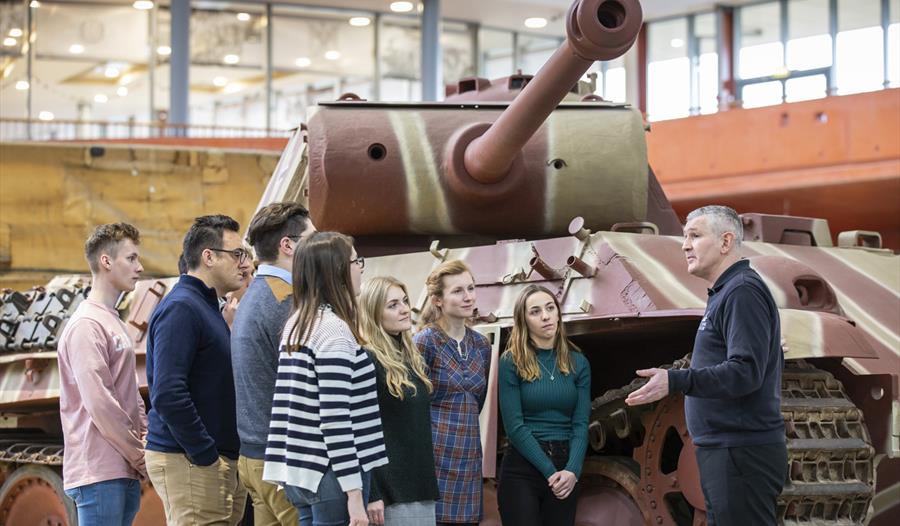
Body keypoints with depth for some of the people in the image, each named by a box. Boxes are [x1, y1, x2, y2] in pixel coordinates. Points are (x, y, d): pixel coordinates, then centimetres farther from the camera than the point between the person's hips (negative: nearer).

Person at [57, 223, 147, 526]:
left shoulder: (114, 323, 20)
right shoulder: (86, 325, -11)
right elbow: (99, 404, -17)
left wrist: (147, 442, 6)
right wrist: (142, 457, -11)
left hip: (126, 472, 9)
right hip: (100, 474, -9)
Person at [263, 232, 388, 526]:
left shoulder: (297, 325, 13)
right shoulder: (334, 329, -14)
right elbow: (335, 419, -18)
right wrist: (355, 493, -18)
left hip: (300, 472, 9)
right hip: (331, 477, -9)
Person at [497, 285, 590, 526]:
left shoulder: (577, 362, 7)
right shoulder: (512, 362, -4)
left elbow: (581, 423, 1)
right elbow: (514, 426, -9)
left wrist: (572, 471, -14)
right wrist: (550, 471, -15)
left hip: (565, 468, 3)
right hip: (522, 469, -3)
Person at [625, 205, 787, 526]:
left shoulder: (742, 291, -13)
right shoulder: (726, 292, 19)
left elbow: (746, 371, -23)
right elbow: (763, 364, 24)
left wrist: (675, 382, -31)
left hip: (741, 453, -11)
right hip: (726, 450, 11)